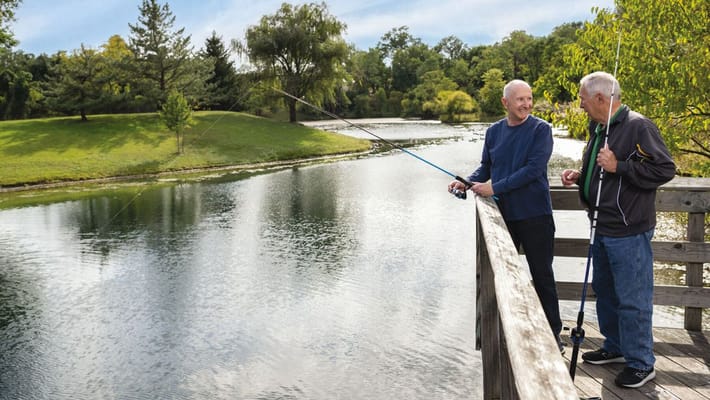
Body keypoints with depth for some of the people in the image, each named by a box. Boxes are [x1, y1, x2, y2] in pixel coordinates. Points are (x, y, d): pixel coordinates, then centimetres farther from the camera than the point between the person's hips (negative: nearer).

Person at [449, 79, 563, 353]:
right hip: (502, 214, 5)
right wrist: (467, 182, -6)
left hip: (534, 215, -5)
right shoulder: (493, 132, 6)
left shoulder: (540, 129, -9)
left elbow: (534, 169, -19)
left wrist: (495, 187, -20)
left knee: (542, 275, 5)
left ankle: (553, 333, 21)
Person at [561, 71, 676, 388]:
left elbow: (664, 169, -21)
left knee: (632, 300, 0)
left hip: (629, 233, -9)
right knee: (604, 291, 20)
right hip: (602, 229, 10)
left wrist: (618, 166, -23)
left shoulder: (637, 126, -16)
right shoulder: (598, 129, 13)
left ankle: (641, 363, 15)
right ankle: (615, 347, 36)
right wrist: (580, 176, 6)